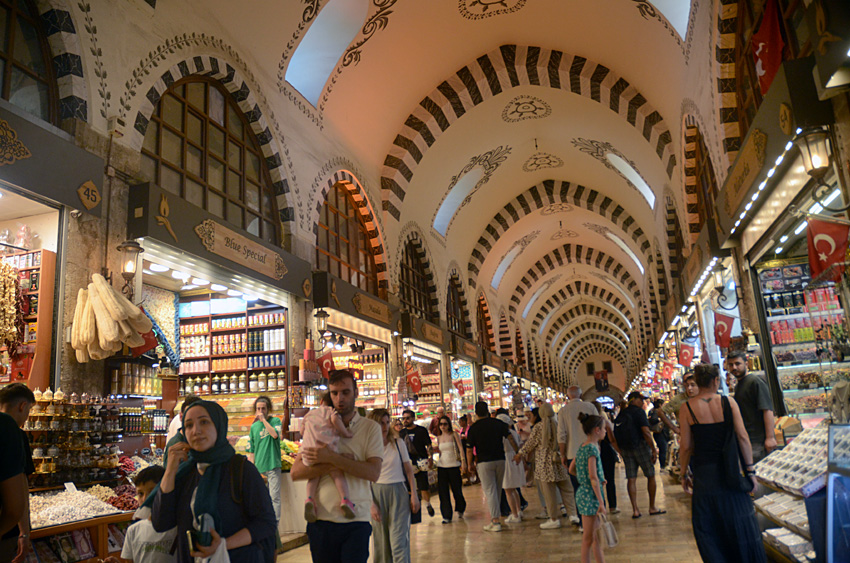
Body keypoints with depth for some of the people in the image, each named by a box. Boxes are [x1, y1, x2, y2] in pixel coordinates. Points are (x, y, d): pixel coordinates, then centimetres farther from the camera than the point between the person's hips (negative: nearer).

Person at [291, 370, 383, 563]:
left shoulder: (370, 428, 2)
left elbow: (374, 472, -12)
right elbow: (295, 472, -3)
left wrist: (331, 458, -18)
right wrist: (335, 465, -15)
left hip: (356, 521, -2)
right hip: (321, 520, 2)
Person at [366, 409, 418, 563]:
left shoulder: (398, 443, 3)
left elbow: (409, 470, 6)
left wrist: (414, 495, 0)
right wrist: (371, 504, -4)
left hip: (398, 492, 0)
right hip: (377, 493, 1)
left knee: (399, 538, -7)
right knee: (381, 541, 7)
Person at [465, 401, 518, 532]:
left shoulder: (473, 428, -4)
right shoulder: (498, 423, 3)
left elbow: (469, 449, -1)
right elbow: (511, 439, 0)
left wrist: (470, 464, 12)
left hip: (484, 462, -3)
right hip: (500, 460, 3)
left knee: (490, 492, -2)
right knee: (497, 490, 15)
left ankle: (496, 521, -7)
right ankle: (495, 517, 23)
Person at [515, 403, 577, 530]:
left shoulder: (538, 427, -11)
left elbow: (531, 443, -6)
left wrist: (520, 454, 5)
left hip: (545, 464, -4)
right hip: (559, 461, 4)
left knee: (549, 492, 2)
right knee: (566, 489, 13)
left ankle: (554, 519, 7)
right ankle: (573, 514, 15)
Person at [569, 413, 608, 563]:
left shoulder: (581, 447, 9)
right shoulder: (592, 449, -19)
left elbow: (571, 469, 17)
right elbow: (593, 477, -24)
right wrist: (601, 503, -23)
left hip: (583, 493, 9)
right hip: (590, 496, -9)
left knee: (596, 535, 18)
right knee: (589, 537, 2)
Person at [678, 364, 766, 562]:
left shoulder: (686, 408, -6)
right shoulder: (728, 402, -4)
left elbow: (686, 446, -5)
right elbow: (743, 437, -8)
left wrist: (684, 475, 5)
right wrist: (750, 469, -1)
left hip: (704, 473, -1)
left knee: (707, 526, 10)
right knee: (740, 522, 15)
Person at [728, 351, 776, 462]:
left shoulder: (755, 381, -10)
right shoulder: (738, 385, 17)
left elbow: (767, 410, -18)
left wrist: (770, 437, -23)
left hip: (759, 441, -8)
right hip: (745, 440, 8)